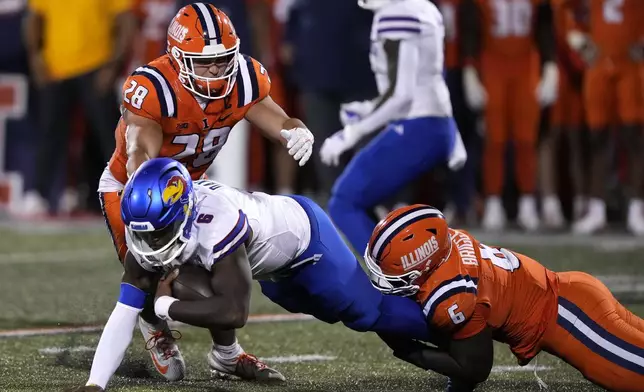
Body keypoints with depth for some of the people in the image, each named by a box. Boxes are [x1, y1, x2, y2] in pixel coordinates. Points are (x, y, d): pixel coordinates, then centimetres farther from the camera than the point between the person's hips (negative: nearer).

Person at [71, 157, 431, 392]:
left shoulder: (214, 224, -46)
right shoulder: (149, 235, -25)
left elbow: (234, 313, -48)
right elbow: (124, 316, -26)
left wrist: (167, 306, -36)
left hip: (304, 234, -6)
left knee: (367, 312, 6)